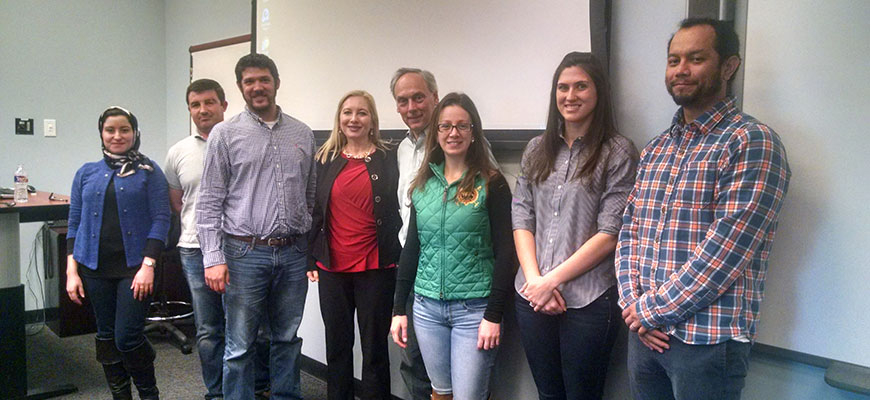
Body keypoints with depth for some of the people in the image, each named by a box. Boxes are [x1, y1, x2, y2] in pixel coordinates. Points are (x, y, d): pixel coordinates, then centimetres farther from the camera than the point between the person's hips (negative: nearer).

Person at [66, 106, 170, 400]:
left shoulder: (149, 172, 0)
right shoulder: (86, 173, 10)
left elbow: (161, 219, -5)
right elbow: (74, 224, 11)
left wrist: (148, 266, -14)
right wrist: (72, 270, 3)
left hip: (134, 267, -4)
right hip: (95, 268, 4)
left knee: (128, 337, -6)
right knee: (106, 336, 11)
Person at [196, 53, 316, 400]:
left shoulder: (302, 134, 9)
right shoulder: (225, 134, -1)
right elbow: (209, 202, -3)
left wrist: (313, 247, 11)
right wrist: (213, 258, -10)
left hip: (293, 254, 3)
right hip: (245, 253, -3)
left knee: (288, 340, 14)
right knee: (240, 347, 5)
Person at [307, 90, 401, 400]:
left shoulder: (388, 159, 0)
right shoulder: (325, 159, 8)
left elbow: (398, 212, 1)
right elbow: (314, 211, 11)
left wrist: (398, 257, -5)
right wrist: (311, 259, 7)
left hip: (375, 268, -3)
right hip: (332, 267, 3)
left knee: (374, 348, 7)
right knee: (337, 345, 13)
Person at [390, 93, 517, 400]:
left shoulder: (491, 183, -6)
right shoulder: (423, 184, 7)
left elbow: (505, 253, -9)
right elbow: (411, 248, 11)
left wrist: (494, 315, -13)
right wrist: (399, 308, 9)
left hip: (474, 309, -4)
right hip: (427, 306, 4)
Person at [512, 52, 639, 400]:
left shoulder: (618, 152, -5)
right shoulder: (537, 150, 9)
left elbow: (610, 233, -10)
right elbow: (521, 219, 5)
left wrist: (552, 279, -11)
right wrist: (535, 279, -7)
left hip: (588, 301, -4)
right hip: (533, 297, 4)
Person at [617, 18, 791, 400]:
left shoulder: (753, 144, -11)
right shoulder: (655, 149, 11)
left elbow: (725, 251, -19)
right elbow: (629, 230, 9)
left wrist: (653, 309, -14)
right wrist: (633, 303, -5)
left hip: (708, 340, -6)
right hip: (644, 331, 6)